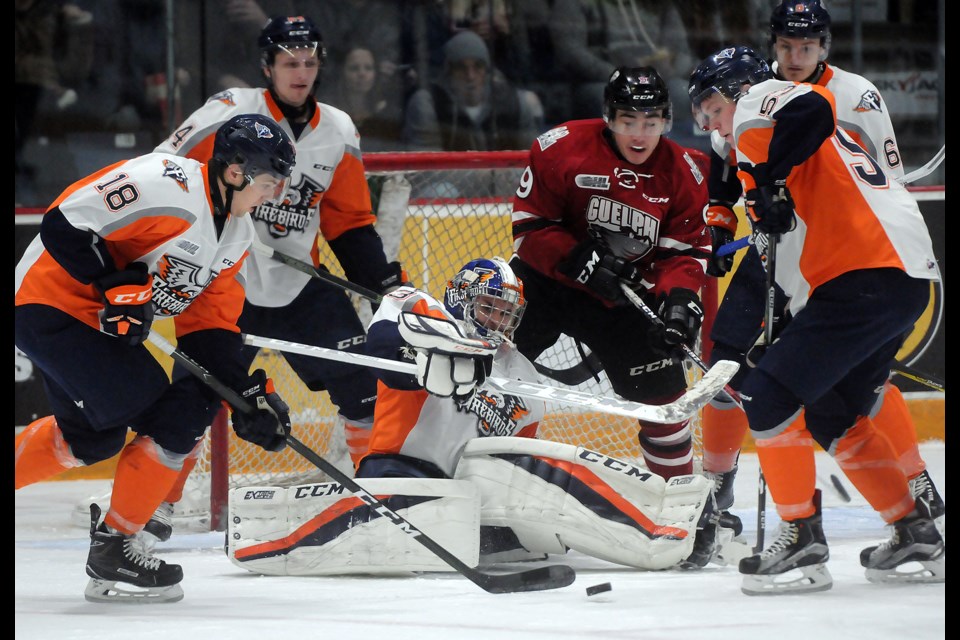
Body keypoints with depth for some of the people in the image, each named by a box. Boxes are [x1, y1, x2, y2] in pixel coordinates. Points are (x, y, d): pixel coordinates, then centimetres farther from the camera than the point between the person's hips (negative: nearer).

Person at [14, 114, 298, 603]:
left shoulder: (236, 234, 6)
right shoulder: (168, 186, -24)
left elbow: (208, 323, 7)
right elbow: (64, 223, -26)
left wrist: (249, 395, -2)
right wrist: (119, 285, -26)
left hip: (100, 320, 10)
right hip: (51, 302, -10)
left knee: (93, 438, 22)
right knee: (173, 419, -11)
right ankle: (112, 549, 0)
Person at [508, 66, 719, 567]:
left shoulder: (681, 173, -7)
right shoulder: (562, 150, -18)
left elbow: (687, 248, -3)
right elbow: (529, 225, -15)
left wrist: (678, 297, -22)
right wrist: (582, 261, -26)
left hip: (624, 294, 2)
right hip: (546, 277, -2)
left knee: (661, 388, -5)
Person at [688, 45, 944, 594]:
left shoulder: (759, 105, 2)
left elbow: (810, 108, -24)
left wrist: (771, 177, -19)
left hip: (867, 276, -10)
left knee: (770, 398, -9)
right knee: (832, 419, 20)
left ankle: (802, 543, -7)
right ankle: (918, 537, 23)